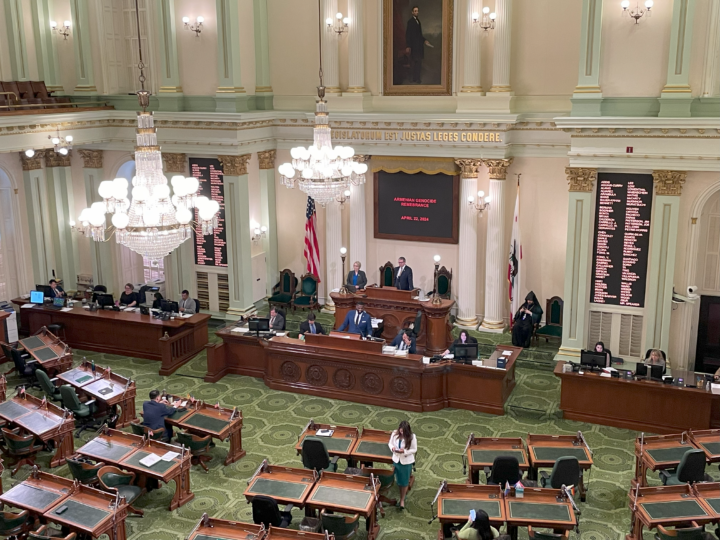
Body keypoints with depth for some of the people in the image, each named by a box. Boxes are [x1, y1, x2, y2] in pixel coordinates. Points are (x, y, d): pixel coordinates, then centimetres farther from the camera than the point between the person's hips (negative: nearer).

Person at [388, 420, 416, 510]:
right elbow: (390, 443, 3)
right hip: (396, 460, 3)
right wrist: (392, 448, -20)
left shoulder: (412, 437, -20)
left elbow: (414, 449, -12)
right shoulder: (395, 433, -11)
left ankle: (402, 500, 25)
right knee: (398, 480, 17)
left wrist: (404, 451, -27)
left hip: (406, 461, -3)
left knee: (404, 482, 9)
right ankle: (401, 497, 36)